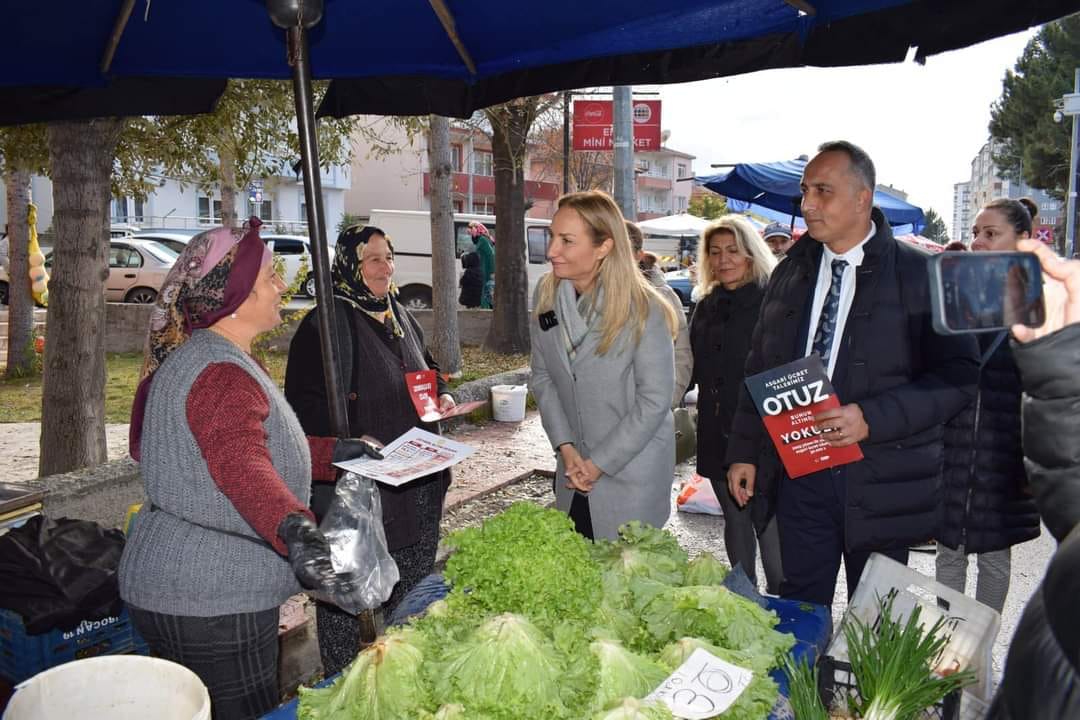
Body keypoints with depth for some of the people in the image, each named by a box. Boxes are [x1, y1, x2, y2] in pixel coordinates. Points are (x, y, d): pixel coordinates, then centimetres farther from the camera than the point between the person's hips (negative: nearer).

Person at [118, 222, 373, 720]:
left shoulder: (200, 358, 12)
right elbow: (240, 465, -40)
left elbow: (256, 444, 22)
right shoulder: (220, 373, -23)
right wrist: (294, 529, -56)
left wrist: (335, 453, 16)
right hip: (210, 603, -10)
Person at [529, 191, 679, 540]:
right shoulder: (546, 294, -4)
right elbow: (542, 377, 2)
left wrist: (599, 463, -14)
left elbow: (655, 400, -16)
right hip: (572, 468, 5)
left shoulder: (644, 309, -18)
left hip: (631, 470, -5)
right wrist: (565, 446, -8)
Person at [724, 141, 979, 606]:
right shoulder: (790, 274, 8)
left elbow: (959, 373, -11)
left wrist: (872, 418, -22)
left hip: (879, 481, -3)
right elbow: (759, 368, 12)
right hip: (797, 472, 3)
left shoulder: (920, 275, -6)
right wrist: (744, 452, 9)